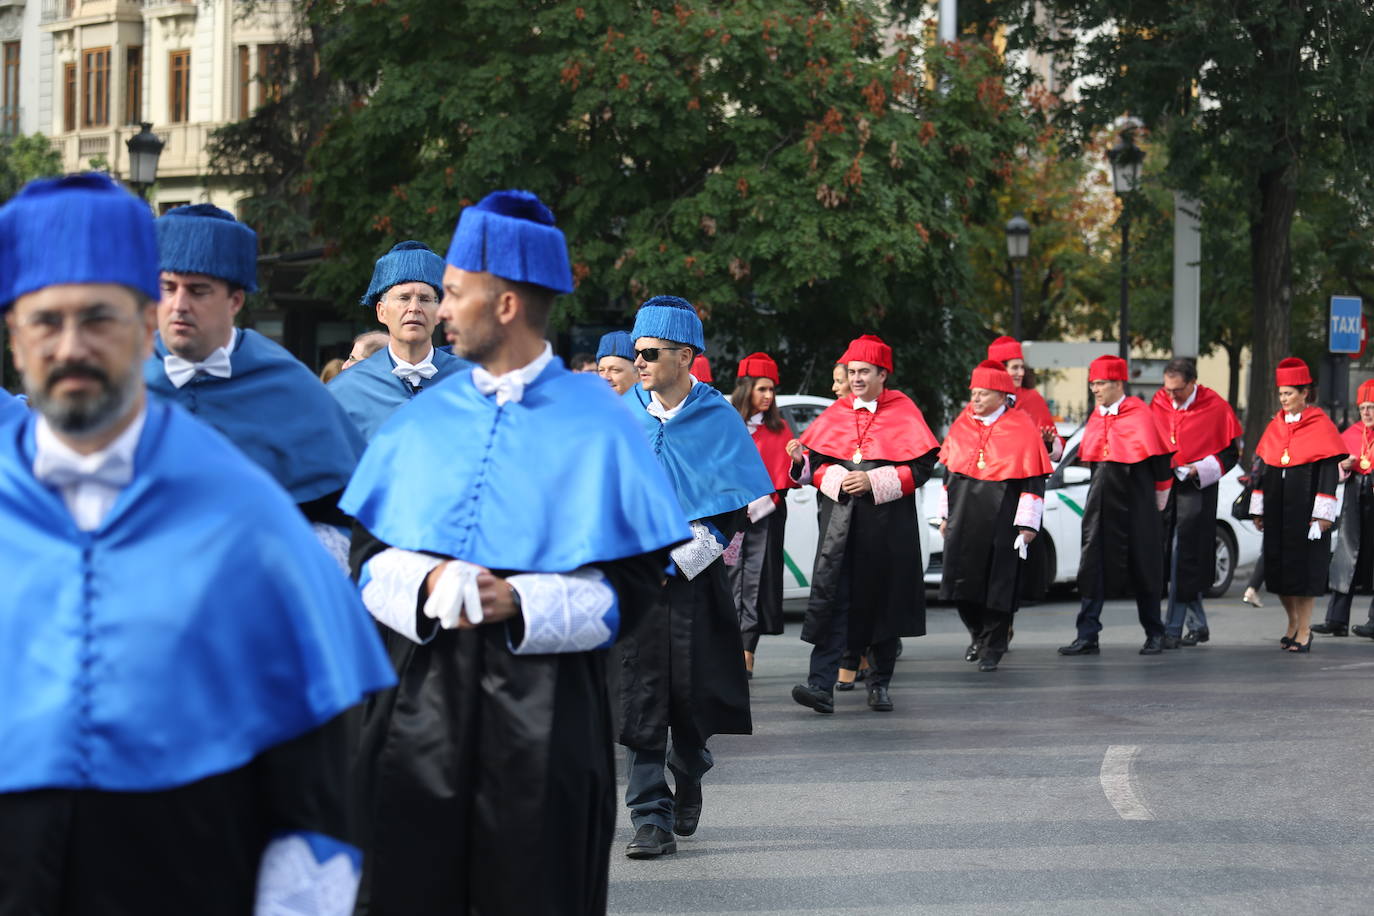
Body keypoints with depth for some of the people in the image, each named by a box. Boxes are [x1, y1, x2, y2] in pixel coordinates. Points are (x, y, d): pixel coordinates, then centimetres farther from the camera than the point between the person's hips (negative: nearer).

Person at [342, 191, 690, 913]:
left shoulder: (596, 425, -1)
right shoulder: (421, 420, 11)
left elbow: (631, 583, -5)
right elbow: (367, 555, 10)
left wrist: (521, 602, -17)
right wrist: (427, 583, -11)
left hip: (543, 709, -3)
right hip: (420, 699, 3)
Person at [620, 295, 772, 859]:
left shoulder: (718, 419, 0)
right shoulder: (620, 415, 5)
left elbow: (738, 505, -1)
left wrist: (680, 560, -9)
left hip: (694, 577, -1)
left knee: (694, 691, 4)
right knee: (640, 697, -5)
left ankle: (687, 779, 33)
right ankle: (650, 817, -3)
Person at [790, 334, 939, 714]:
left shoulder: (903, 412, 1)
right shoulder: (836, 414, 10)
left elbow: (922, 465, -4)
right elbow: (814, 461, 13)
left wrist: (874, 481, -13)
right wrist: (835, 479, -7)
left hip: (888, 522, -2)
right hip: (840, 519, 2)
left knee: (885, 603, 5)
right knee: (830, 598, -10)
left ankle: (880, 684, 18)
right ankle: (821, 685, -16)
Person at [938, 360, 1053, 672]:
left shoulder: (1022, 428, -6)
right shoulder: (962, 425, 9)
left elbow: (1033, 481, -6)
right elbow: (949, 470, 17)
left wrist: (1027, 526, -10)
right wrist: (945, 515, 16)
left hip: (1001, 519, -4)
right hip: (963, 517, 4)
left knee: (997, 583, -1)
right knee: (962, 579, 2)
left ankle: (992, 648, 12)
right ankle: (979, 635, 26)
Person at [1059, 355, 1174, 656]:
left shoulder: (1140, 414, -9)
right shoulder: (1096, 417, 9)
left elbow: (1159, 460, -4)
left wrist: (1159, 502, 3)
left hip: (1136, 507, -5)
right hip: (1101, 506, 5)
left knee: (1143, 569, 3)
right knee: (1093, 569, -2)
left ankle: (1154, 635, 15)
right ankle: (1087, 637, -2)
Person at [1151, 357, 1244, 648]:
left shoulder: (1215, 408, -7)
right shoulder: (1159, 403, 6)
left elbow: (1231, 452, -1)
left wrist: (1199, 469, -14)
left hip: (1196, 489, -5)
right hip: (1163, 486, 5)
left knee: (1184, 560, -9)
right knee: (1168, 556, 6)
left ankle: (1173, 629, -7)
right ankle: (1198, 624, 19)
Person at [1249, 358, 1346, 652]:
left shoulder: (1321, 426, -6)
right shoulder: (1275, 426, 10)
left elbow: (1329, 470, -8)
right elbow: (1263, 468, 14)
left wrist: (1323, 514, -13)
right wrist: (1258, 509, 12)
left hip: (1305, 508, -5)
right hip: (1277, 510, 5)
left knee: (1304, 566, -3)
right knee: (1278, 567, 7)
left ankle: (1304, 631, 3)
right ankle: (1292, 622, 25)